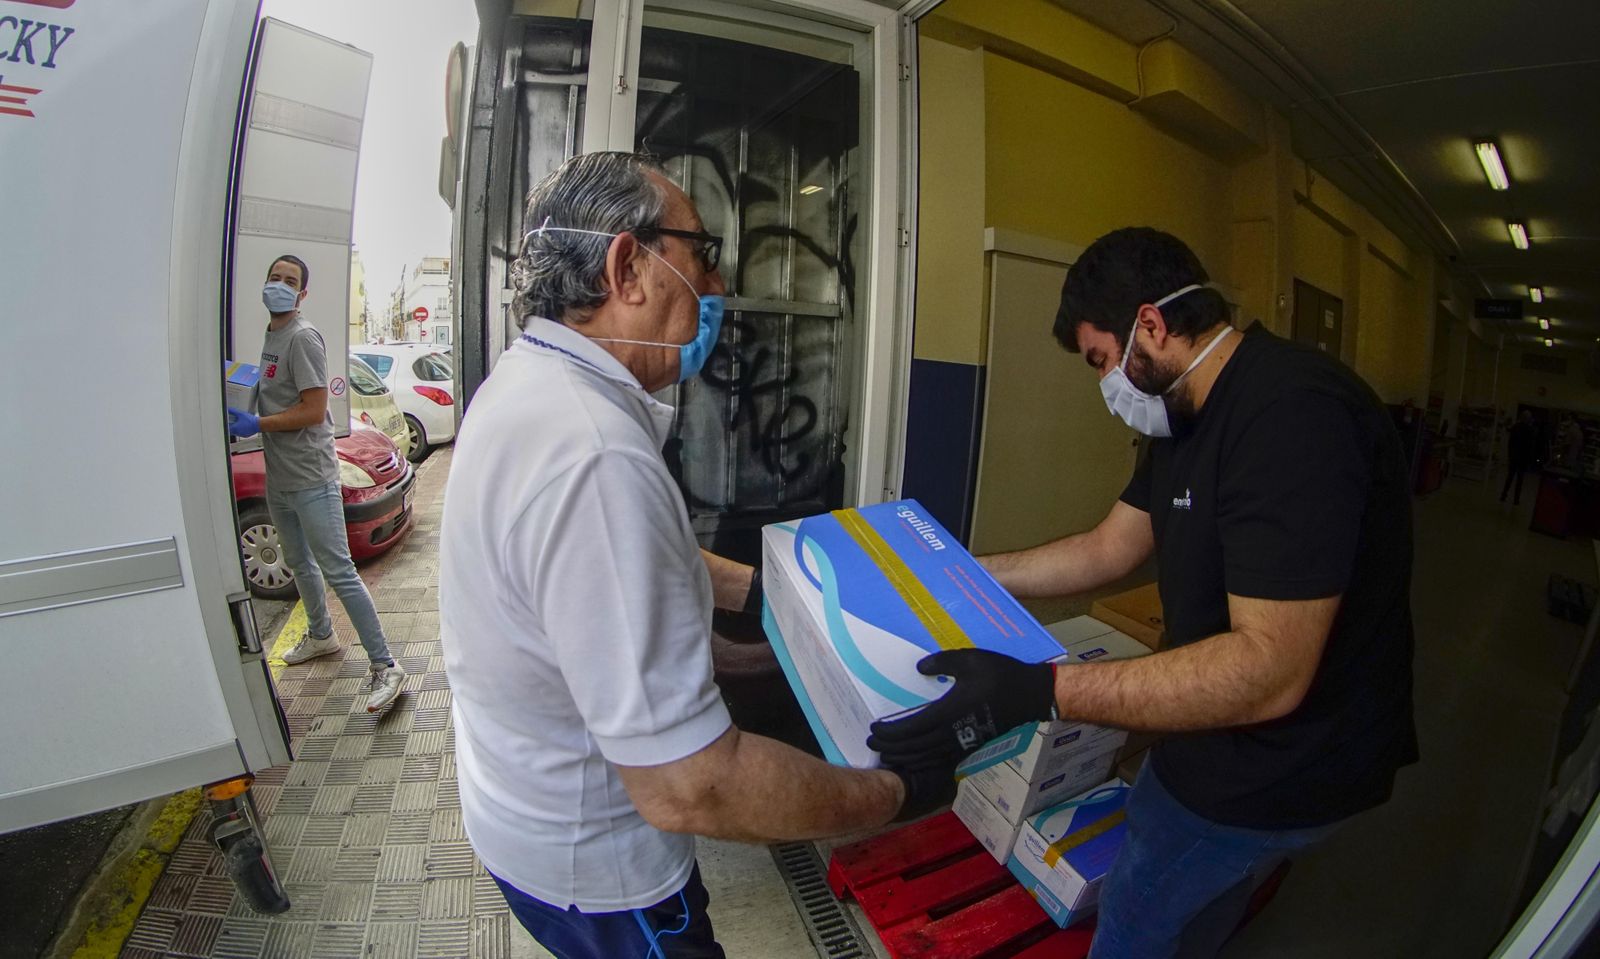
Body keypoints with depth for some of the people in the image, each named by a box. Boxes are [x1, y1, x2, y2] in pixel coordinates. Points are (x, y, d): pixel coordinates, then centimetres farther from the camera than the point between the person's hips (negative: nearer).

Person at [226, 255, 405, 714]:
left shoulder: (303, 337, -13)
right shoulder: (269, 336, 14)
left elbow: (313, 410, -18)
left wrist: (255, 425, -17)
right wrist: (241, 415, 6)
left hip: (310, 478, -9)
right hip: (278, 478, 9)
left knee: (338, 572, -11)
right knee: (299, 565, 22)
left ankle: (383, 666, -6)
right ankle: (321, 636, 42)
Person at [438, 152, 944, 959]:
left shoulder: (527, 378, -3)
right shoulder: (595, 459, -38)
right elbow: (690, 788, -35)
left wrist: (755, 588, 10)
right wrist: (896, 794, -21)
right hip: (591, 868, -8)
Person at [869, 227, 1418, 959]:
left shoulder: (1295, 412, -30)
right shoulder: (1189, 415, 4)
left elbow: (1269, 669, -35)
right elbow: (1107, 549, 6)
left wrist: (1037, 691, -42)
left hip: (1283, 760, -8)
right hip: (1227, 736, 9)